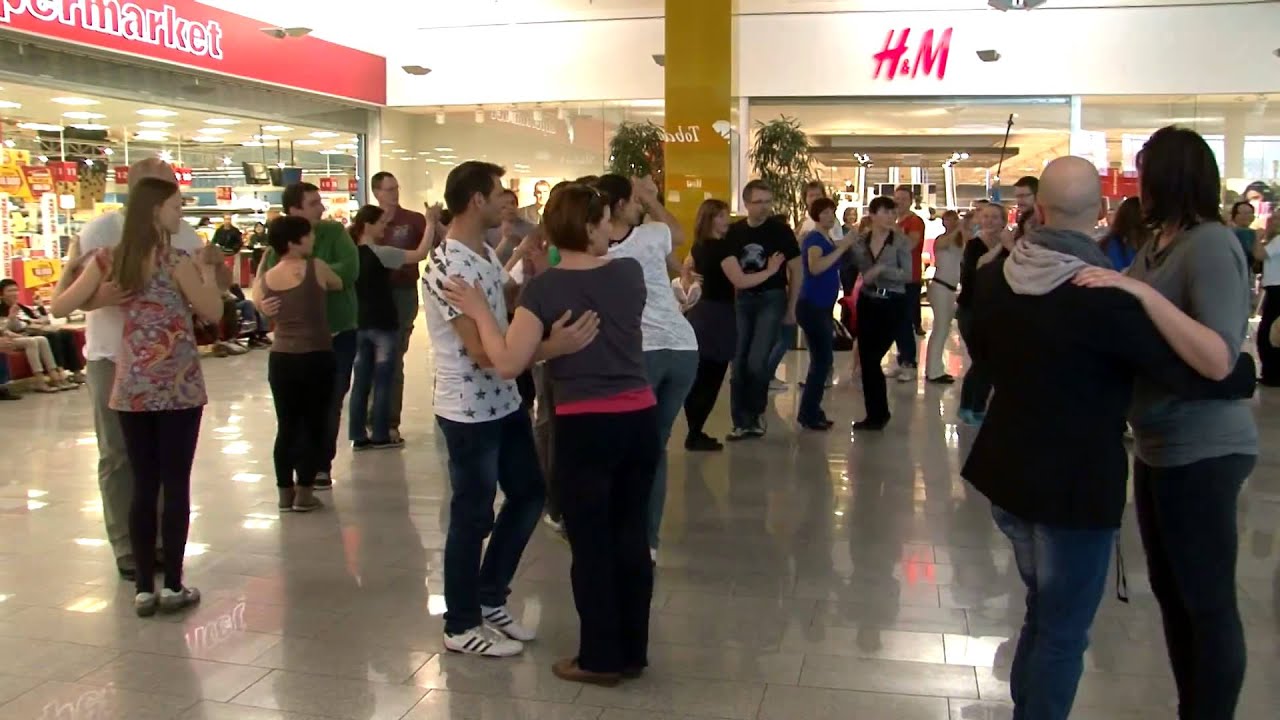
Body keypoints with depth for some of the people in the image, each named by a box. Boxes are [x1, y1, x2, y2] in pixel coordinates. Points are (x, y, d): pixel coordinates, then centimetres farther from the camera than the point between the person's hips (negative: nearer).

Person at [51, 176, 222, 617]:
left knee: (143, 487, 9)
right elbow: (213, 312, -2)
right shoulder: (175, 261, -11)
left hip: (131, 389, 5)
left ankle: (144, 589, 14)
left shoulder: (107, 260, 3)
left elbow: (60, 309, 4)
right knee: (176, 486, 3)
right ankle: (172, 586, 8)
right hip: (178, 387, -4)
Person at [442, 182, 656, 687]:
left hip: (585, 426, -4)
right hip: (640, 418, 4)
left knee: (590, 543, 8)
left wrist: (480, 311, -4)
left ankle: (601, 658, 19)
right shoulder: (630, 272, 2)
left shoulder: (545, 288, -10)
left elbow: (509, 364, -14)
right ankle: (632, 651, 26)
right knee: (631, 536, 14)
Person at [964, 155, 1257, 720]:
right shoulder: (1105, 295, -23)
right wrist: (1248, 366, 1)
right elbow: (1208, 375, -19)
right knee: (1063, 633, 9)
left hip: (1007, 471, 7)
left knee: (1043, 612, 25)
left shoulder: (996, 277, -3)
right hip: (1076, 484, -7)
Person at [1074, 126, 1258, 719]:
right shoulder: (1156, 246, 7)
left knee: (1207, 600, 4)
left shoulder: (1211, 245, -17)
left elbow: (1219, 359, -28)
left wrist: (1142, 293, -32)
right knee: (1170, 591, 18)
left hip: (1203, 452, -9)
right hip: (1158, 446, 9)